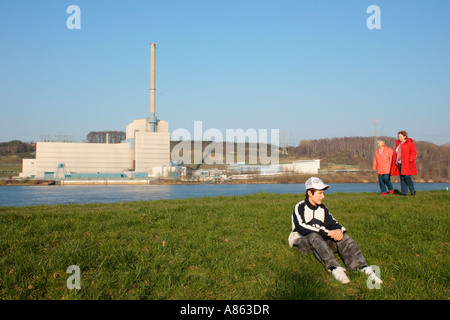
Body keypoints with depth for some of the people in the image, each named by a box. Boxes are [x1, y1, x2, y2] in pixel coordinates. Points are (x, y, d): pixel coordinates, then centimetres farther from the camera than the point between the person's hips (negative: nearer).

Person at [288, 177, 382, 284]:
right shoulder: (300, 207, -8)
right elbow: (301, 228, -25)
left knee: (342, 236, -20)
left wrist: (338, 229, -22)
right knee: (314, 236, -38)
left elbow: (331, 223, 5)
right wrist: (327, 232, -32)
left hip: (321, 240, 6)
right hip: (300, 241, -5)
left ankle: (363, 268, -38)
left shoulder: (322, 208, 14)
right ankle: (334, 268, -57)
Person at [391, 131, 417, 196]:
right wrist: (395, 162, 12)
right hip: (400, 163, 7)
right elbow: (396, 154, 21)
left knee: (407, 177, -12)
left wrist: (410, 160, -17)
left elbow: (414, 153, -10)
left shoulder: (410, 143, -5)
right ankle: (404, 192, 7)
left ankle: (413, 191, 3)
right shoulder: (398, 144, 16)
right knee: (402, 178, 4)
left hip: (407, 164, -7)